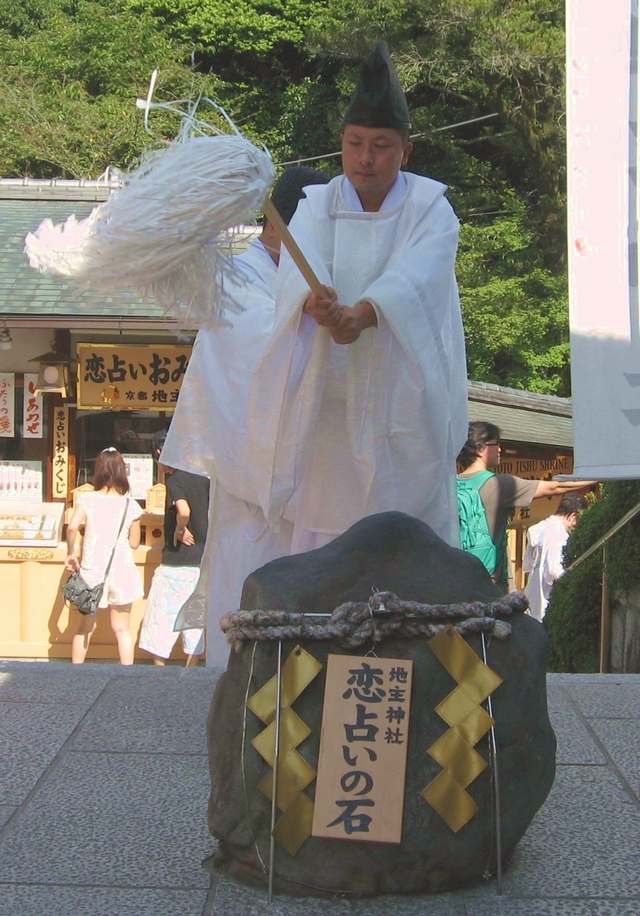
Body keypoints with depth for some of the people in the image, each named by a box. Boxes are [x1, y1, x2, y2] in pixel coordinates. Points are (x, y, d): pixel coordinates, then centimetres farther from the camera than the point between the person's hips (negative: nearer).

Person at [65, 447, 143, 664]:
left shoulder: (86, 499, -4)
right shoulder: (130, 505, -3)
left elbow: (72, 527, -16)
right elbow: (134, 543, 2)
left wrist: (70, 554, -2)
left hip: (91, 570, 1)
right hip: (121, 571, 0)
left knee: (86, 626, 15)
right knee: (122, 628, 7)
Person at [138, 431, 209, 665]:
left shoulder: (174, 479, -13)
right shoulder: (204, 478, 7)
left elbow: (184, 510, -31)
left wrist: (180, 530, -14)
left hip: (177, 561, -6)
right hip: (203, 560, 7)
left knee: (161, 617, 4)